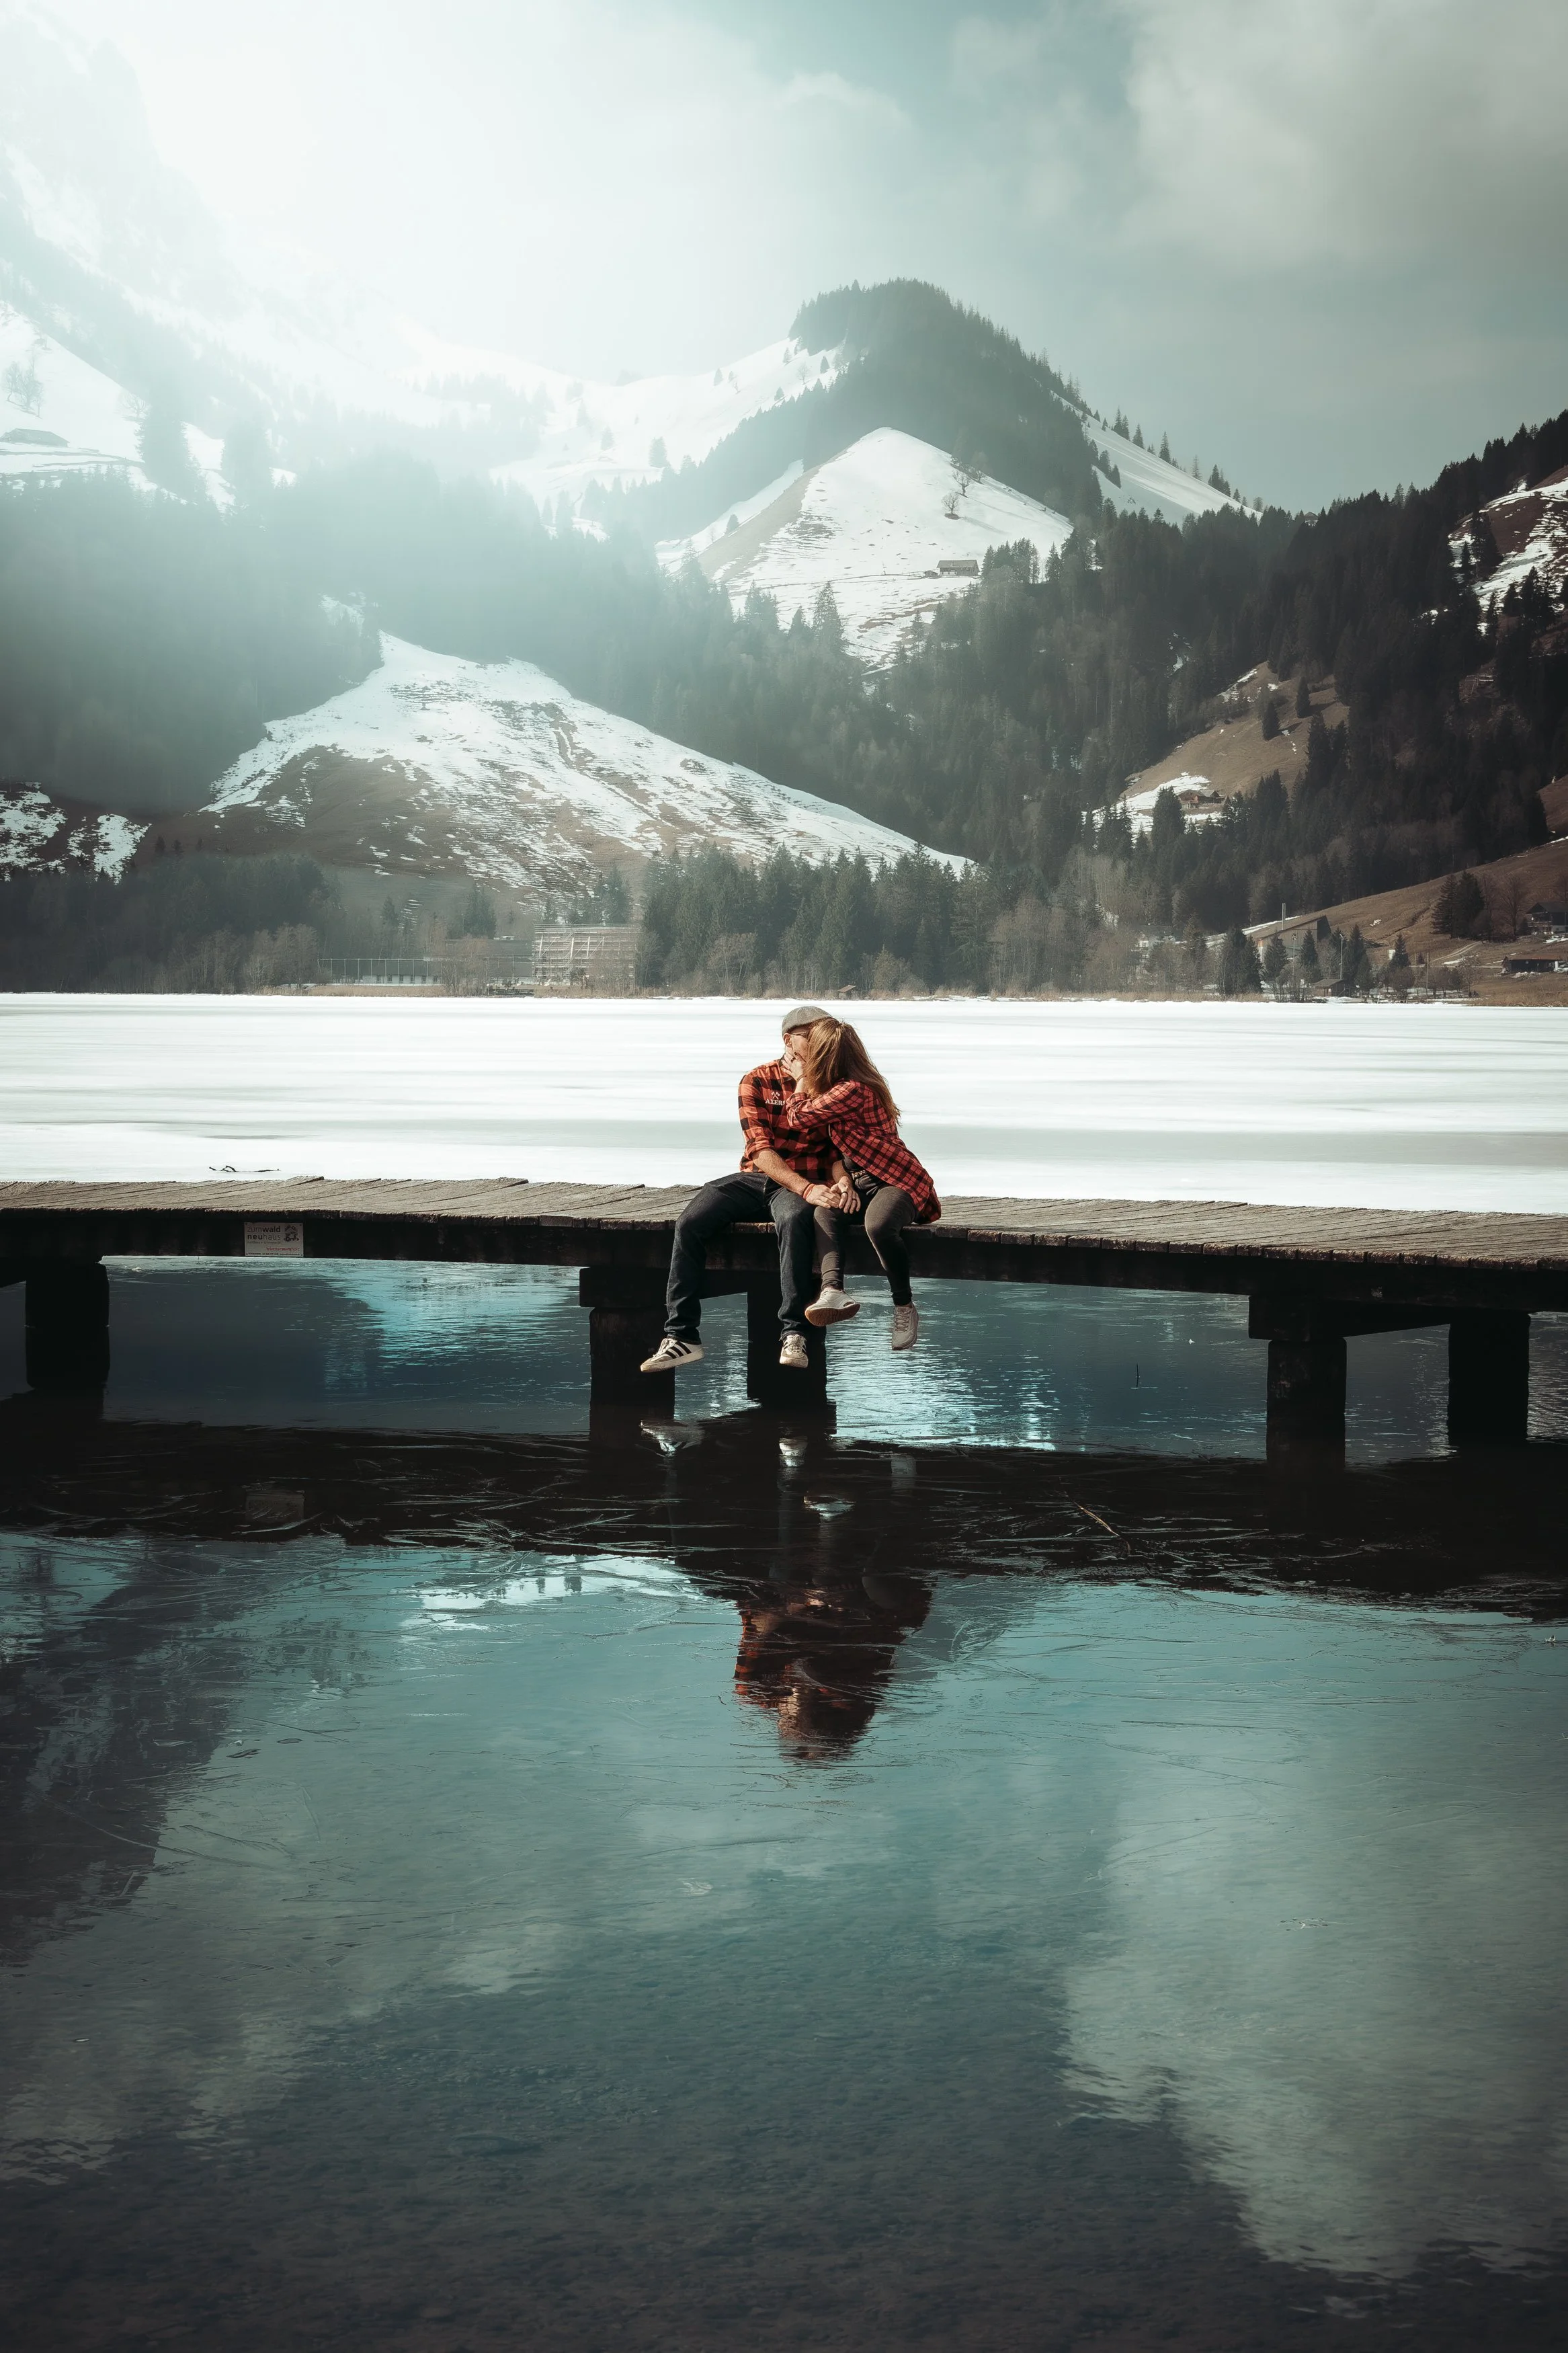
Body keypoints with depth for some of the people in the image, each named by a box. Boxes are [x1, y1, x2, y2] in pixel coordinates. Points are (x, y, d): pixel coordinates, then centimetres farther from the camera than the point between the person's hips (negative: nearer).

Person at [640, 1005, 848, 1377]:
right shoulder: (757, 1081, 2)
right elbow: (761, 1151, -9)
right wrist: (806, 1189, -24)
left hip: (808, 1182, -2)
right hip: (757, 1177, 2)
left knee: (795, 1219, -39)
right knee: (689, 1224, -22)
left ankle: (793, 1334, -39)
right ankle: (682, 1335, -19)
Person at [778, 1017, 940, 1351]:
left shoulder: (852, 1091, -17)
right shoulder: (834, 1088, 15)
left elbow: (796, 1121, -11)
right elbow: (835, 1146, 15)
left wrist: (801, 1079, 3)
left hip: (898, 1182, -8)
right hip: (862, 1185, 8)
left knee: (878, 1224, -36)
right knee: (825, 1212, -22)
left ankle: (905, 1309, -19)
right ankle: (833, 1291, -41)